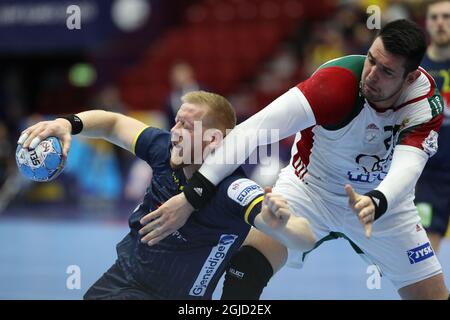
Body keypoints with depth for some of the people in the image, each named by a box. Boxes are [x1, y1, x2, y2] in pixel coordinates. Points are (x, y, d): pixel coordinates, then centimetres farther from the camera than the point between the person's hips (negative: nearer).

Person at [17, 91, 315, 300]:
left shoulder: (234, 189, -26)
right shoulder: (166, 149, -9)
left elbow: (305, 238, -37)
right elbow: (114, 123, 9)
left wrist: (277, 225, -59)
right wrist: (68, 124, -10)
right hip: (119, 279, 6)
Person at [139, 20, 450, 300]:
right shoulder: (338, 82, -33)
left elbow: (406, 169, -38)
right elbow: (252, 129, -41)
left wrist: (375, 204, -62)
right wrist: (191, 197, -48)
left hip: (383, 199, 3)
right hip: (310, 187, -2)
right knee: (246, 267, -25)